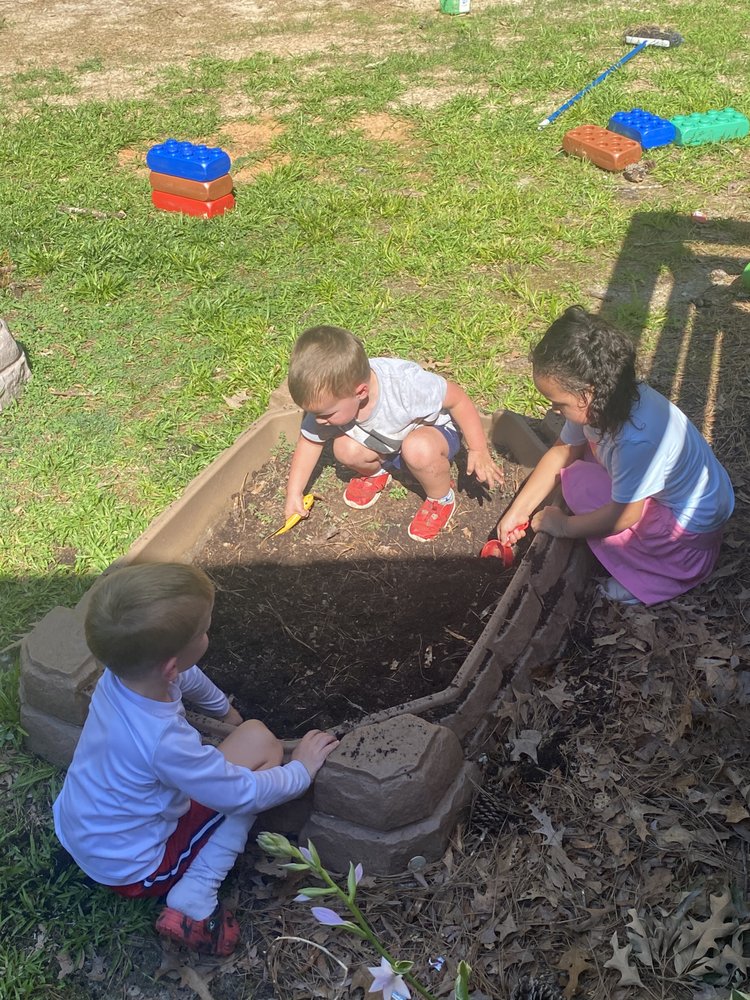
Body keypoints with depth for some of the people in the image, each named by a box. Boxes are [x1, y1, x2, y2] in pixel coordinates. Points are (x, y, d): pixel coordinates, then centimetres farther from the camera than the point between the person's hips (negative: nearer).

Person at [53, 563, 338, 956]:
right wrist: (301, 770, -7)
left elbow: (190, 679, 7)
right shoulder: (165, 742, -39)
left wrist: (227, 712, 25)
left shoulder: (120, 672, -17)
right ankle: (193, 899, -8)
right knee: (261, 746, -9)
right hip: (132, 871, -7)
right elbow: (246, 794, -25)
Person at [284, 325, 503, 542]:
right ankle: (376, 472, 11)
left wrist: (479, 451, -22)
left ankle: (441, 498, -7)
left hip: (435, 429, -4)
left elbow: (458, 399, -25)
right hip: (386, 446, 5)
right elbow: (309, 441, -7)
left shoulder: (405, 384, -41)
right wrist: (294, 493, -6)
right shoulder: (327, 399, -26)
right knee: (345, 448, -23)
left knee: (418, 448, -37)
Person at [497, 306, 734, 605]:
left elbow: (621, 517, -26)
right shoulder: (599, 400, -15)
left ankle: (651, 577, -4)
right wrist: (518, 511, -2)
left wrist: (564, 526, -11)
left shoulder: (638, 439, -38)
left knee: (578, 482, -17)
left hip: (692, 523, -9)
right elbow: (561, 451, -1)